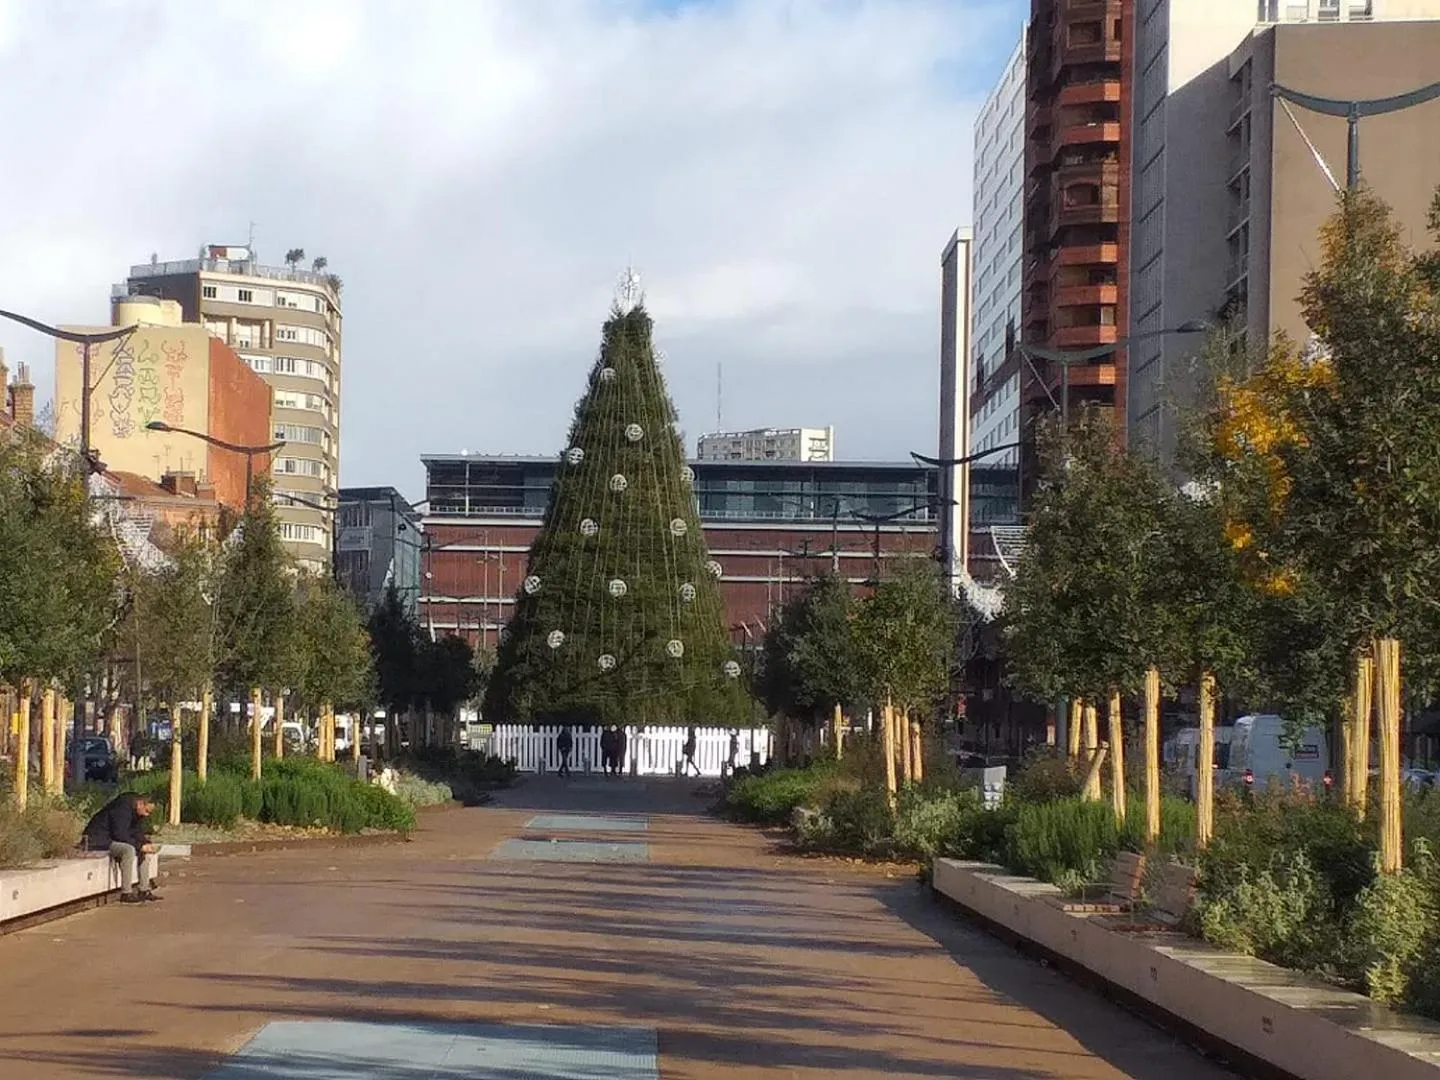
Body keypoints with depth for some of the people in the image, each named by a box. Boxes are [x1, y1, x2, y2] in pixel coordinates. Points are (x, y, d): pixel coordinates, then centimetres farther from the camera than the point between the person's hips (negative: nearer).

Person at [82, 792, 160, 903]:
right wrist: (140, 846, -26)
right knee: (129, 850, -31)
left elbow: (137, 832, 11)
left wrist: (146, 843, -9)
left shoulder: (137, 811, 6)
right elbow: (120, 834, -30)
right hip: (97, 840, -10)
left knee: (142, 849, 7)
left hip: (111, 839, 11)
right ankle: (126, 894, -28)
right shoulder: (123, 807, -24)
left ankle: (144, 890, 6)